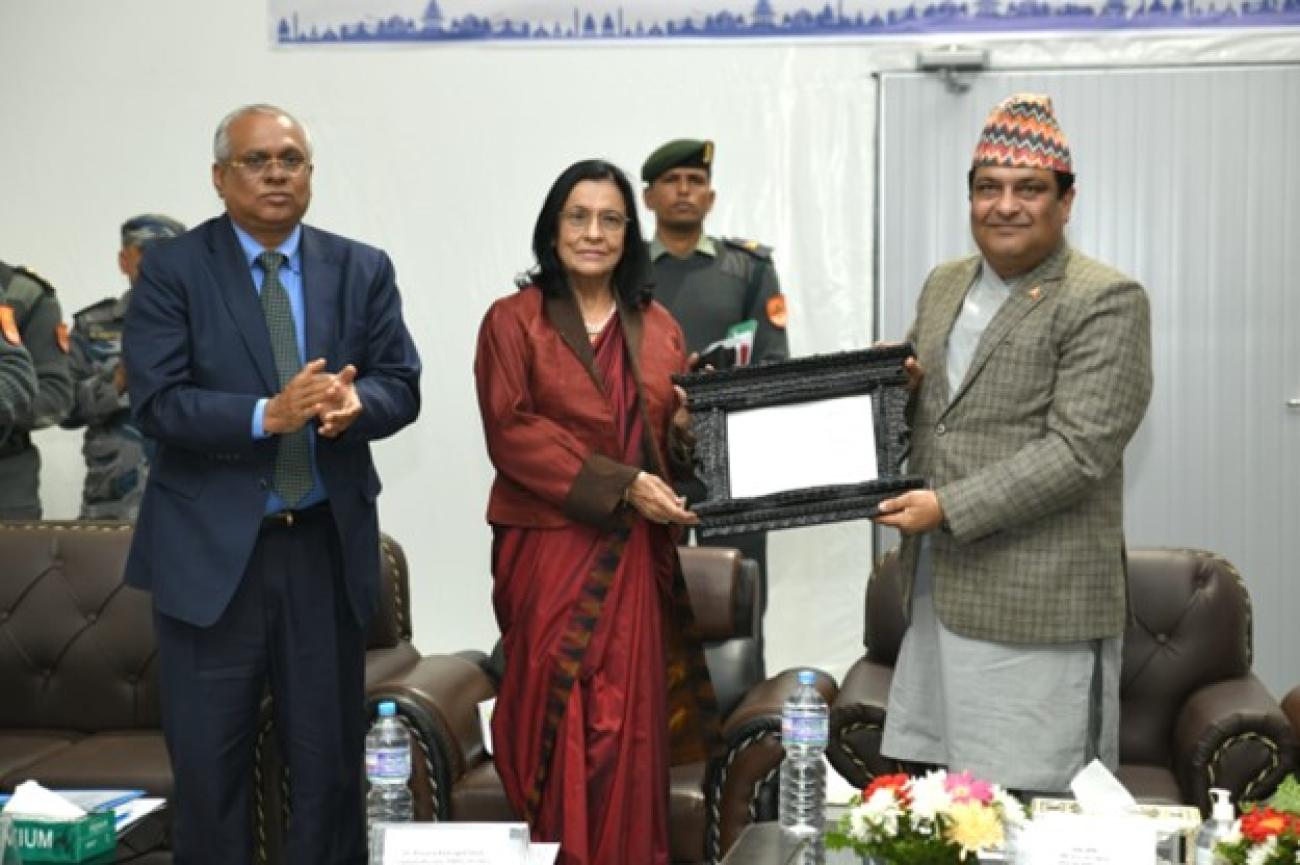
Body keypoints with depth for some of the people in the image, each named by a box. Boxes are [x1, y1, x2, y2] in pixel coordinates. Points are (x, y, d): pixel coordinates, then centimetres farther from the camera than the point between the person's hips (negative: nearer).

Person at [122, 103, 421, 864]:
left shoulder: (363, 270, 7)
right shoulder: (173, 271, -3)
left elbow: (402, 386, 1)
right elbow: (157, 402, -12)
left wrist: (355, 402, -21)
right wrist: (268, 414, -25)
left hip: (328, 543, 3)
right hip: (212, 549, -2)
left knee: (332, 757, 11)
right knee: (209, 764, 4)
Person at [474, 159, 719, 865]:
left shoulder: (658, 328, 13)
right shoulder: (513, 321, 1)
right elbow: (511, 433, -9)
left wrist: (689, 428, -7)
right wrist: (620, 485, -15)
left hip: (636, 555, 3)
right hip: (548, 549, -3)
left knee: (628, 721, 2)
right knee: (559, 716, -3)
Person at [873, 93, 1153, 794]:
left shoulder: (1106, 302, -9)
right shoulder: (944, 284, 14)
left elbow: (1080, 450, -17)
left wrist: (949, 509, -19)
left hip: (1035, 610, -7)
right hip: (937, 592, 7)